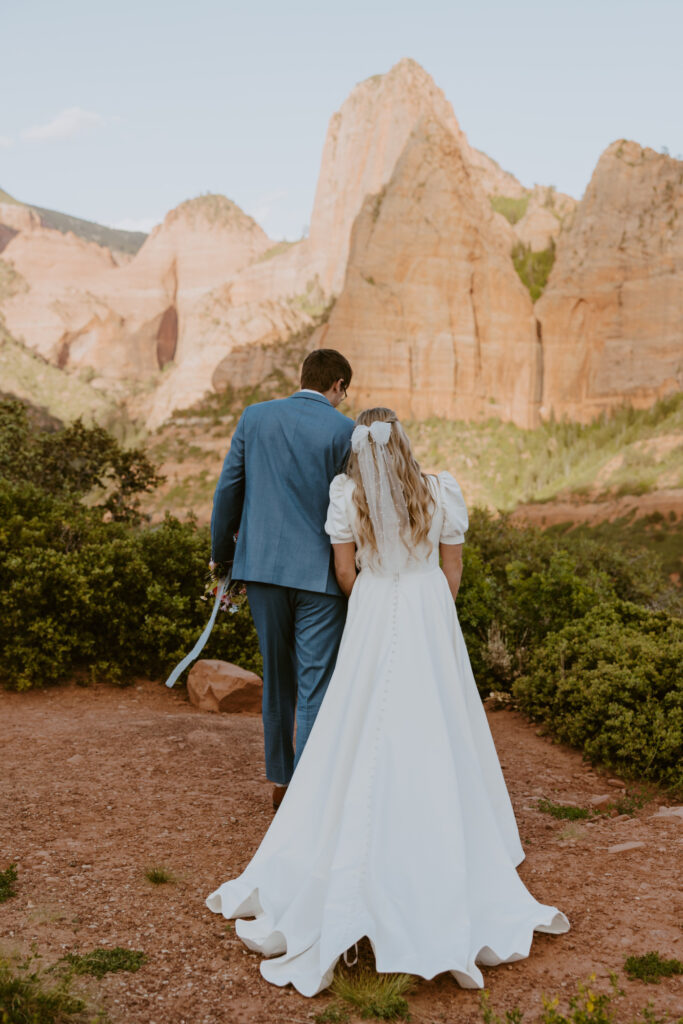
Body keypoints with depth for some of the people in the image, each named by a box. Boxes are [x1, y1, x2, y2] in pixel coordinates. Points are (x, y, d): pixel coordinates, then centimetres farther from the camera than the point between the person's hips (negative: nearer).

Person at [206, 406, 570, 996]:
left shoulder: (347, 494, -7)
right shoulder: (441, 493, -5)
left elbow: (345, 569, -1)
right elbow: (453, 571, 2)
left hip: (371, 615, 0)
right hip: (431, 614, 0)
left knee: (362, 739, 8)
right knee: (438, 737, 11)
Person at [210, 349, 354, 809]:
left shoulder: (255, 416, 5)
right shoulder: (344, 430, -6)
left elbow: (228, 488, 7)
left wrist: (222, 553, 18)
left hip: (263, 565, 4)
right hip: (320, 572, -4)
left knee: (278, 677, 18)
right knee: (316, 685, 2)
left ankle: (281, 782, 28)